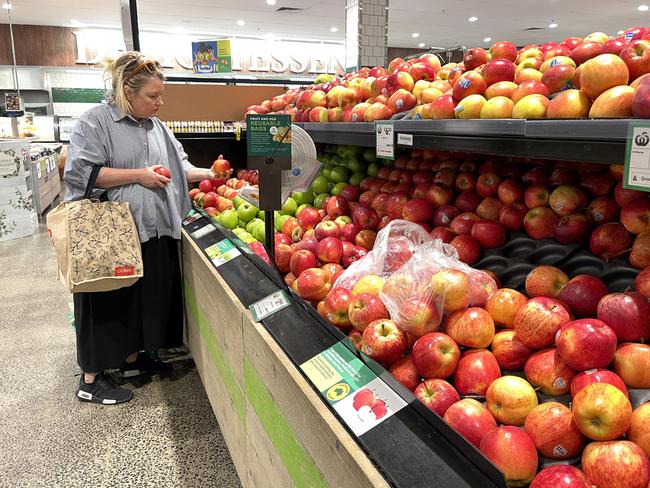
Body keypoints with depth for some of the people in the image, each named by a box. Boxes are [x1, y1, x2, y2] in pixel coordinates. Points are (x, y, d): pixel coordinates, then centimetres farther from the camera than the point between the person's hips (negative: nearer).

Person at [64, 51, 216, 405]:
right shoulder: (95, 121, -8)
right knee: (108, 304, 2)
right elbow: (81, 172, -17)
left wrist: (209, 174, 7)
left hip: (153, 233, 7)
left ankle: (132, 358, 34)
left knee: (148, 297, 14)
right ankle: (91, 379, 18)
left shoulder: (156, 127, 13)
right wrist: (138, 175, -17)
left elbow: (178, 167, 20)